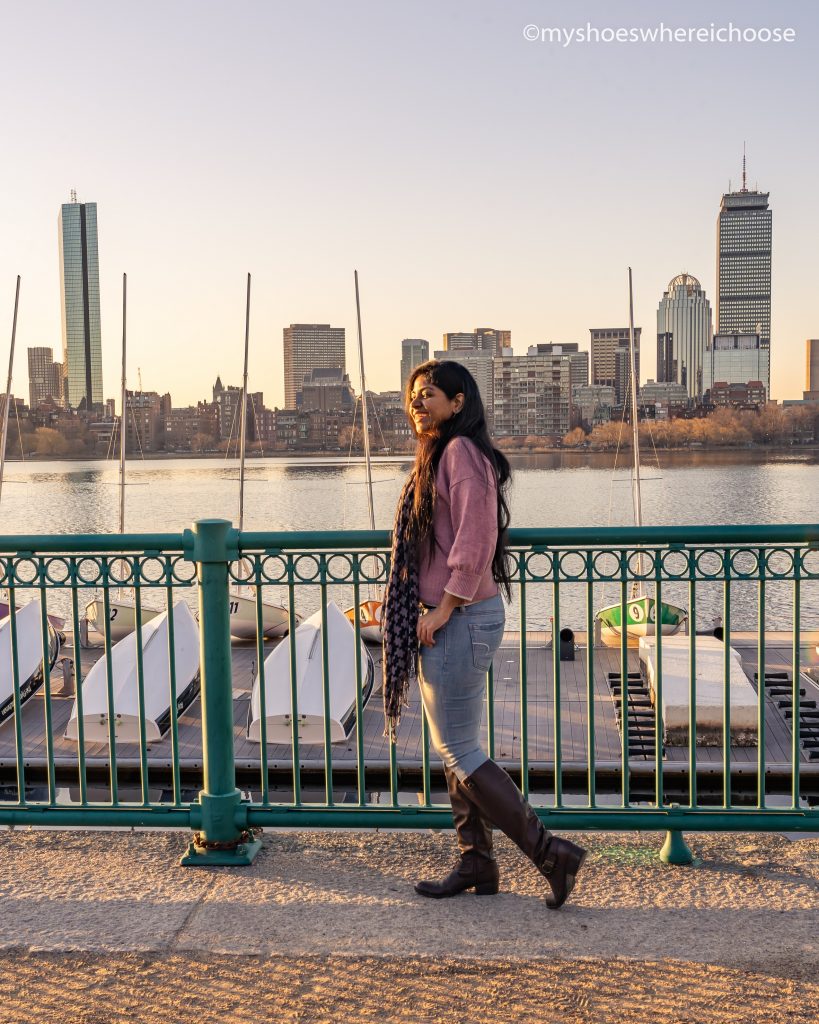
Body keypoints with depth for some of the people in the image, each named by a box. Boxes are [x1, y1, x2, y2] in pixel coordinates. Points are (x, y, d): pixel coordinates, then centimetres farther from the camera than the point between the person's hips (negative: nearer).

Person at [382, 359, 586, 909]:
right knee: (456, 748, 14)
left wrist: (444, 607, -19)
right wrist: (419, 606, 19)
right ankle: (476, 864, 24)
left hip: (460, 621, -10)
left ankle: (552, 853, 3)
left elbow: (476, 539, -23)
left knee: (459, 751, -5)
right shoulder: (438, 453, 17)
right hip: (453, 621, 10)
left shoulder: (462, 451, -15)